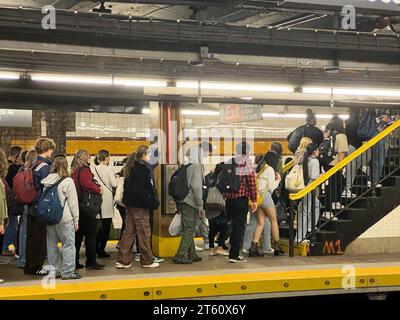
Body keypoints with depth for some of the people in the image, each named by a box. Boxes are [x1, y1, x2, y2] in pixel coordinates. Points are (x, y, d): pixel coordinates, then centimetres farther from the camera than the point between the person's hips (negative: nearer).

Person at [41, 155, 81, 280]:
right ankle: (68, 272, 1)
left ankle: (54, 270, 20)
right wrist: (76, 219, 1)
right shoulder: (68, 181, -11)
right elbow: (73, 202, -7)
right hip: (64, 218, -6)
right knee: (68, 244, 1)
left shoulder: (47, 181, 3)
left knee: (52, 244, 13)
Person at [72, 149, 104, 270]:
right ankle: (91, 261, 0)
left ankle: (74, 261, 14)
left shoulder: (74, 171, 14)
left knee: (78, 234, 12)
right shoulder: (84, 170, -13)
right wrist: (98, 189, -11)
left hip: (77, 205, 9)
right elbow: (87, 184, -27)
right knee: (91, 234, -2)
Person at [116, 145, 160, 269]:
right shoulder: (143, 168, -14)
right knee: (144, 232, 0)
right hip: (140, 205, -9)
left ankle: (123, 261, 10)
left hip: (130, 203, 9)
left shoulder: (132, 167, 12)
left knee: (129, 231, 10)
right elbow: (142, 189, -21)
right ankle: (147, 261, 9)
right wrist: (153, 202, -14)